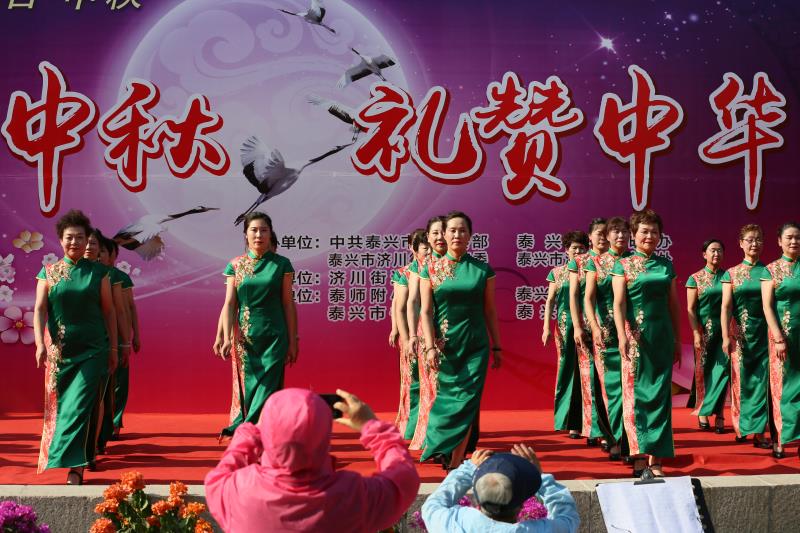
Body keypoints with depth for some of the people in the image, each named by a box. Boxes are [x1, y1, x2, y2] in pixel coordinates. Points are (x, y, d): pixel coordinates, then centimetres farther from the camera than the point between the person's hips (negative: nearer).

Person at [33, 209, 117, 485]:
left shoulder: (98, 272, 3)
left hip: (92, 350, -2)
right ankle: (77, 463, 27)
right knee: (59, 406, 10)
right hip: (59, 351, 2)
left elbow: (109, 311, 6)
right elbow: (39, 309, -3)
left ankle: (75, 468, -9)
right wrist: (40, 344, -17)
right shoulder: (48, 273, 5)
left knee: (80, 406, -9)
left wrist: (113, 349, 4)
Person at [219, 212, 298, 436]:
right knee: (248, 387, 4)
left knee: (267, 387, -9)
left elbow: (288, 304, 3)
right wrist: (226, 338, -8)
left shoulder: (281, 264, 2)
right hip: (245, 337, 2)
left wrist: (292, 341, 1)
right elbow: (229, 304, 2)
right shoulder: (236, 265, 6)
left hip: (274, 336, -1)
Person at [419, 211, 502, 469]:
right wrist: (430, 347, -11)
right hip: (445, 346, 0)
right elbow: (426, 311, -1)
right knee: (447, 398, 6)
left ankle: (456, 461, 3)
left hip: (475, 346, 0)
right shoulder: (431, 270, 2)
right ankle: (446, 453, 24)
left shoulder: (482, 269, 4)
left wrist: (497, 347, 7)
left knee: (467, 400, -5)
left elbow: (490, 310, 8)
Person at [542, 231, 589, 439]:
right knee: (568, 369, 1)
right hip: (565, 325, 0)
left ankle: (586, 420, 4)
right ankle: (572, 423, 7)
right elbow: (550, 301, 7)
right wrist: (547, 326, -3)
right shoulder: (557, 272, 8)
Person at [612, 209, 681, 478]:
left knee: (660, 393, 3)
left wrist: (677, 339, 12)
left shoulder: (666, 265, 12)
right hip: (636, 335, -3)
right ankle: (639, 456, 3)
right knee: (635, 392, -2)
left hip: (662, 335, 4)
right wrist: (622, 335, -17)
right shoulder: (623, 264, 2)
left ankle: (656, 458, 8)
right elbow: (618, 303, -6)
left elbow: (673, 304, 14)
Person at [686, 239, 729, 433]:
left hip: (724, 329, 1)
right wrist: (696, 333, -10)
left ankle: (717, 413, 1)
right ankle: (703, 412, 17)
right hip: (704, 329, -1)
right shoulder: (695, 278, 1)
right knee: (703, 370, 5)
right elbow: (690, 309, -2)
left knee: (722, 369, -5)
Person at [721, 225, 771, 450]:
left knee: (761, 380, -3)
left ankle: (758, 431, 0)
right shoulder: (732, 273, 5)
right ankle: (741, 428, 15)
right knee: (741, 379, 4)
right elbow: (726, 307, 0)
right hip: (739, 332, 0)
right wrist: (725, 337, -7)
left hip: (764, 332, 0)